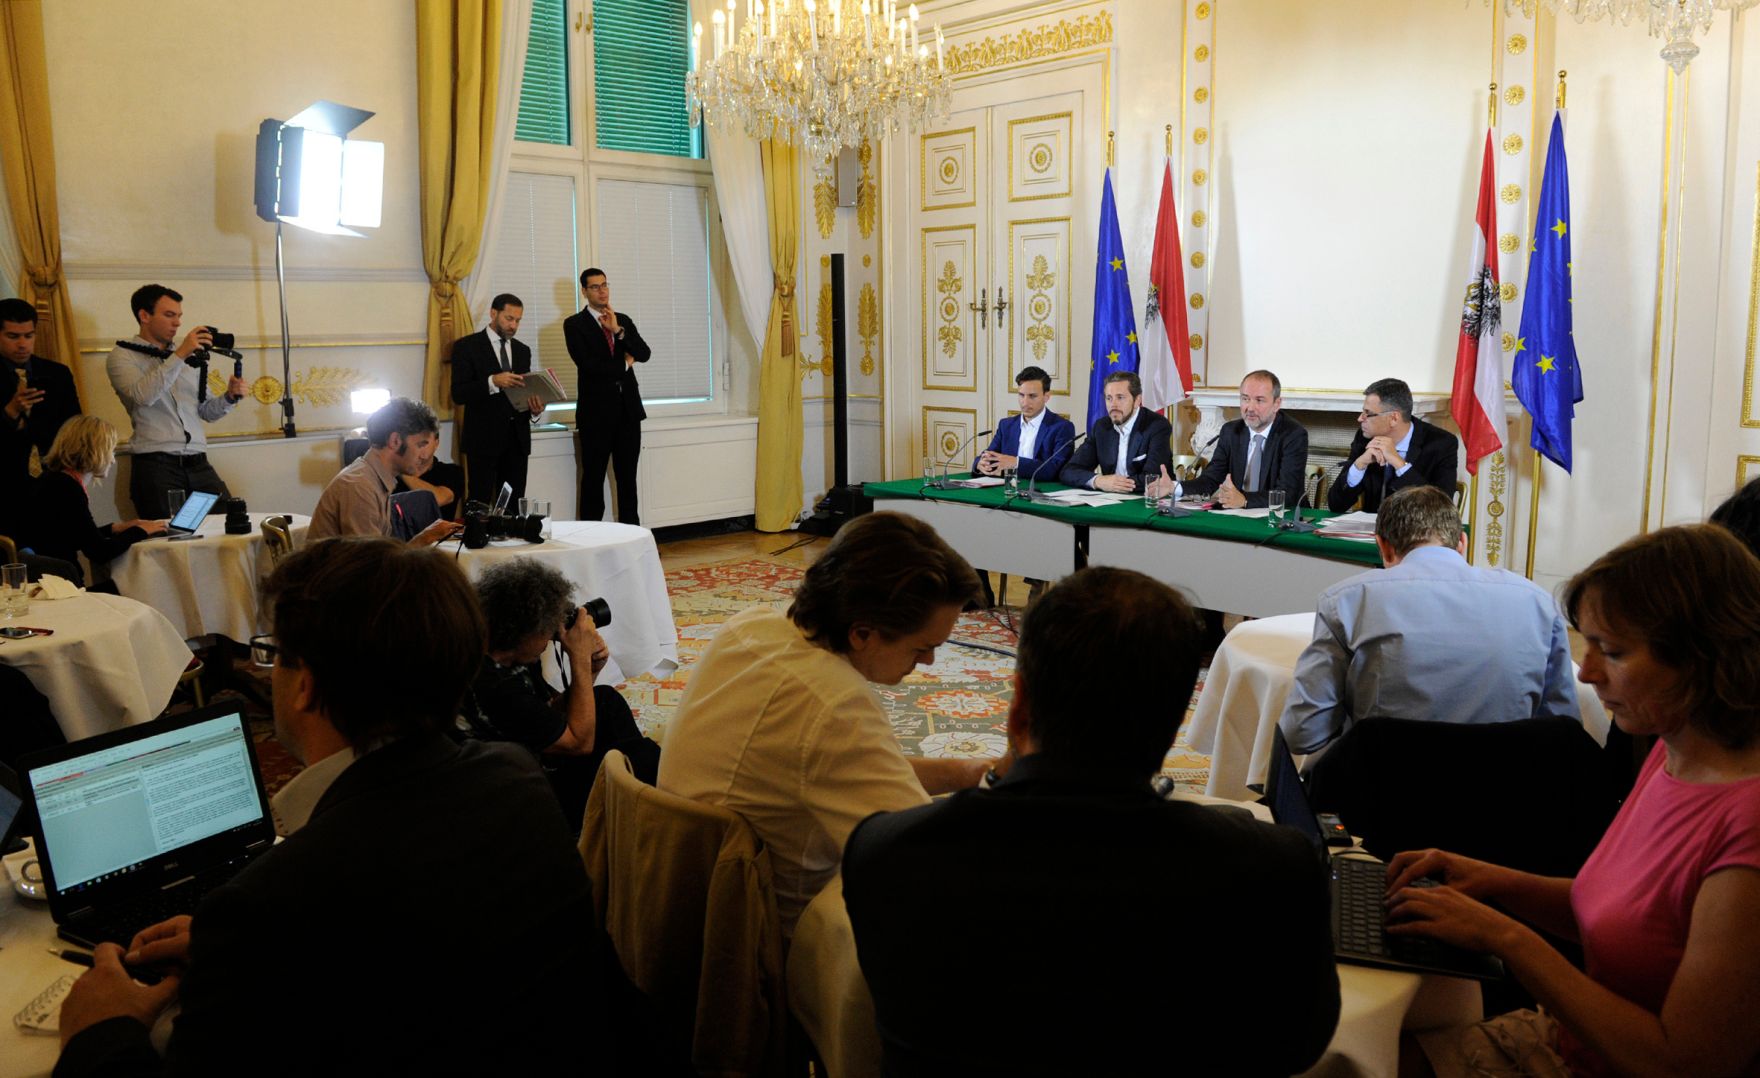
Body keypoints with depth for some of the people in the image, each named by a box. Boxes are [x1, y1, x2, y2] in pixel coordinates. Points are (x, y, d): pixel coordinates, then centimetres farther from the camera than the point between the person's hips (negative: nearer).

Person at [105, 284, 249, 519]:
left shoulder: (189, 357, 19)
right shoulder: (122, 356, 5)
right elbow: (143, 395, -16)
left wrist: (230, 396, 1)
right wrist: (180, 356, -18)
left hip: (198, 464, 4)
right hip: (156, 465, -4)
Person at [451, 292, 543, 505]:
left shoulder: (522, 350, 15)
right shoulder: (467, 346, -1)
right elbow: (459, 394, -10)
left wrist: (534, 409, -6)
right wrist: (493, 382, -25)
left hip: (517, 438, 5)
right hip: (483, 438, -5)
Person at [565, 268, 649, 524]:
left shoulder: (623, 320, 12)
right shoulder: (574, 324, -2)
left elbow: (644, 354, -1)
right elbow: (587, 364, -15)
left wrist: (618, 331, -14)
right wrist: (624, 364, -5)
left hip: (628, 410, 4)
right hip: (597, 412, -4)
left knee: (628, 477, 9)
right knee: (593, 479, 2)